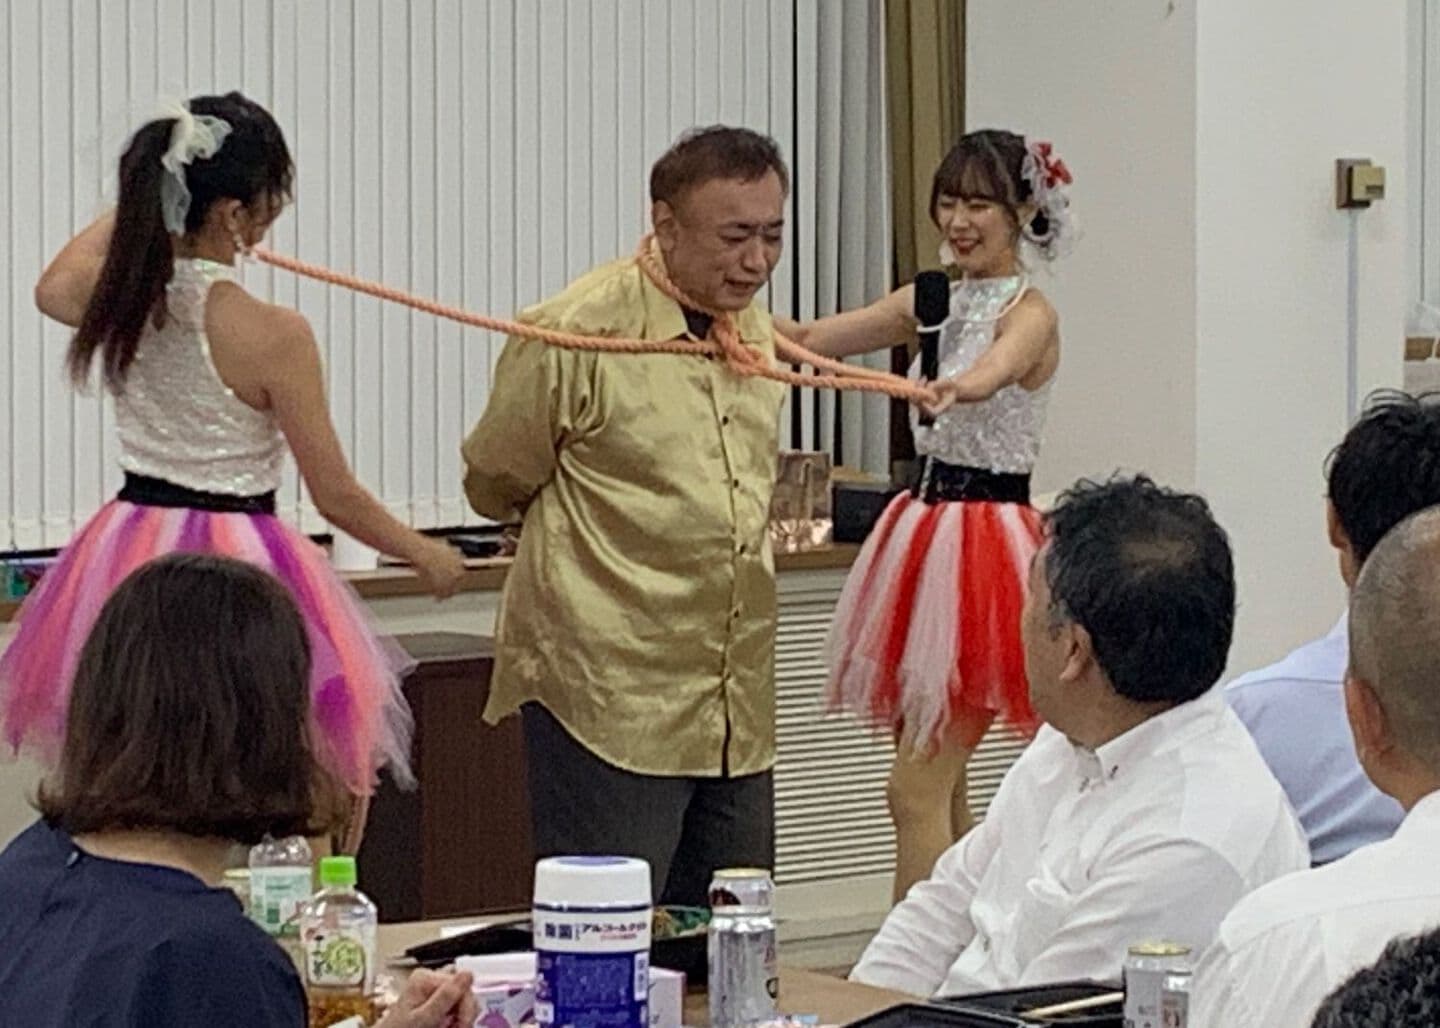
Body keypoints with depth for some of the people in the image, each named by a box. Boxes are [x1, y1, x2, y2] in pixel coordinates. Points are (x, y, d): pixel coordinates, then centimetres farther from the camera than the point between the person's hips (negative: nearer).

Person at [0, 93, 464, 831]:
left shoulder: (122, 299, 1)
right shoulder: (271, 335, -16)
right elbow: (334, 496, -8)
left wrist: (140, 205, 37)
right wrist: (426, 556, 9)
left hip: (131, 565, 7)